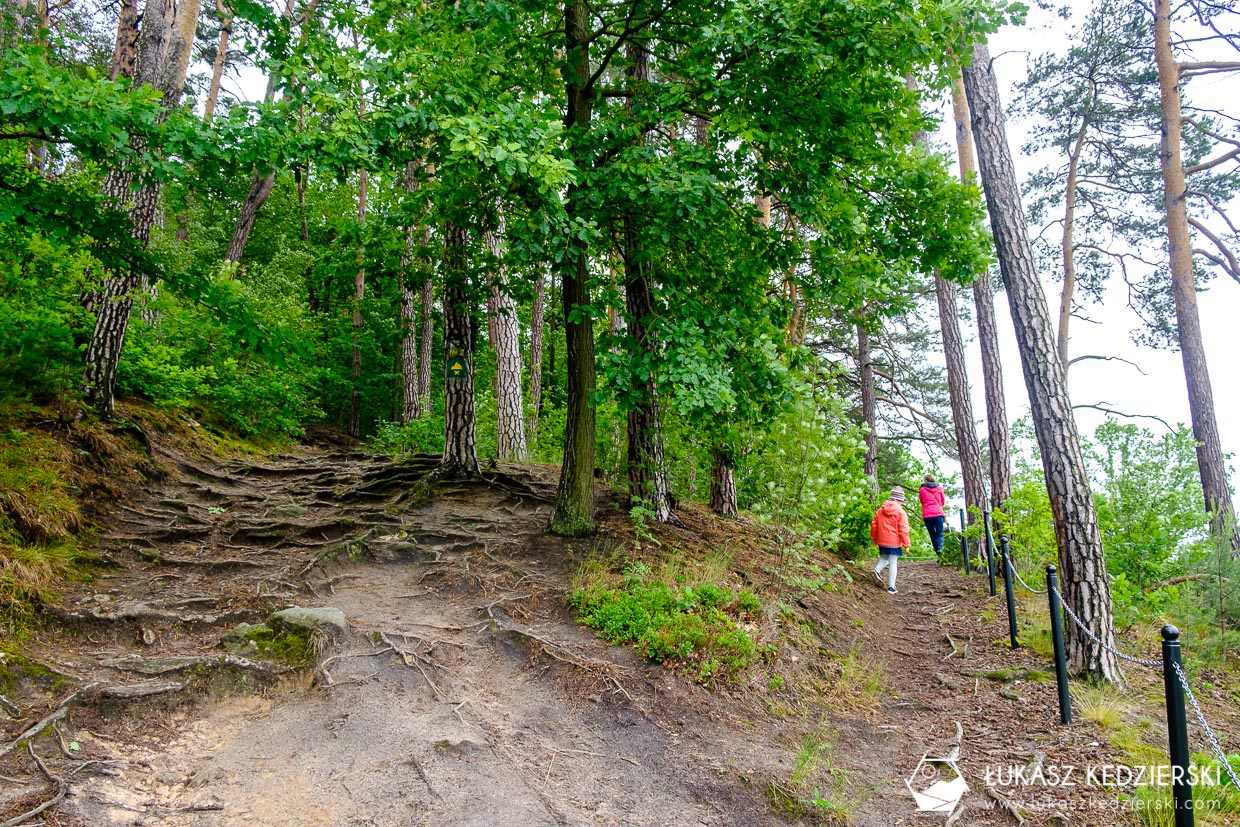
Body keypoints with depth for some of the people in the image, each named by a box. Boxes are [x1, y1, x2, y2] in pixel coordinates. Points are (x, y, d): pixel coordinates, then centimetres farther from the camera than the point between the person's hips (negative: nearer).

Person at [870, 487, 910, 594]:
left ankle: (877, 570, -5)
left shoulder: (880, 510, 5)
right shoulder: (901, 512, -10)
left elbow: (874, 525, 10)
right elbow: (903, 530, -12)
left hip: (882, 542, 5)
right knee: (893, 563, 3)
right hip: (894, 543, -4)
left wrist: (874, 538, 21)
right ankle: (891, 587, 5)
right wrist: (906, 544, -5)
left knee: (885, 559, 24)